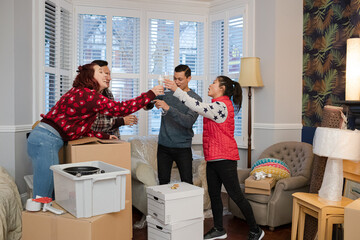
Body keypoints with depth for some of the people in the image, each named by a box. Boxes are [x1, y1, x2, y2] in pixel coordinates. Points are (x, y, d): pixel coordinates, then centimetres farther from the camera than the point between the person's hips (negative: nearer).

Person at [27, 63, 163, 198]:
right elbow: (121, 108, -14)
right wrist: (151, 94, -8)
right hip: (46, 141, -10)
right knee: (43, 198, -5)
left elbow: (82, 129, 20)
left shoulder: (80, 93, 17)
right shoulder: (88, 95, -14)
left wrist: (105, 136, 22)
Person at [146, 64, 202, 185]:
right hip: (163, 145, 3)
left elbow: (189, 121, -20)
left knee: (187, 183, 2)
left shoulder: (195, 98, -5)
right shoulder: (167, 92, 6)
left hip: (183, 147, -3)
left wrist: (168, 108, -31)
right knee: (163, 182, 8)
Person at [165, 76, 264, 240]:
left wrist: (177, 90, -23)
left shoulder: (222, 105, -16)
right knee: (214, 194, 14)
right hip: (213, 158, 10)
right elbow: (200, 109, 19)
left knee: (236, 195, -1)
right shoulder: (217, 105, 17)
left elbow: (199, 108, -26)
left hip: (224, 158, -10)